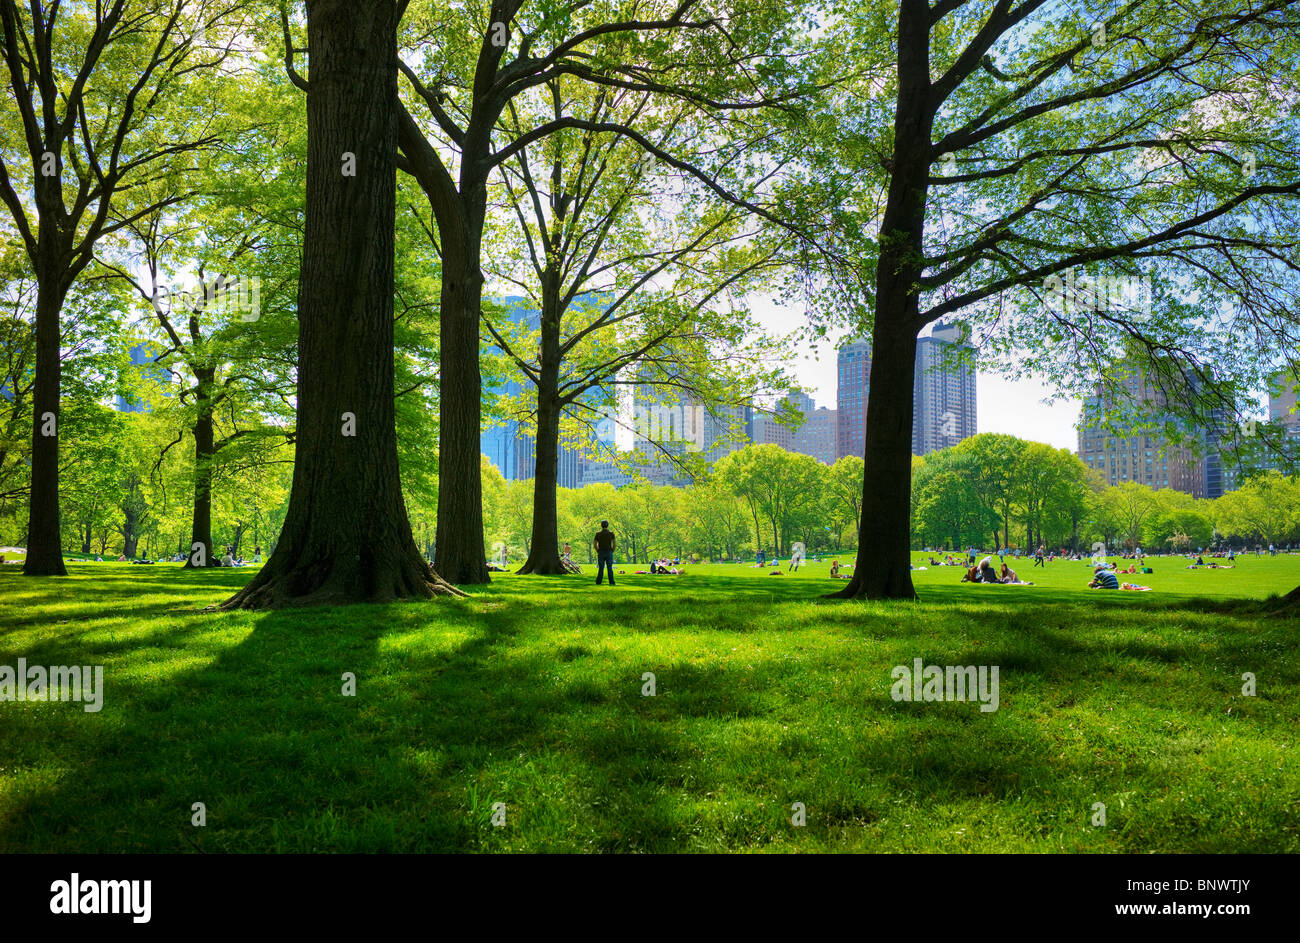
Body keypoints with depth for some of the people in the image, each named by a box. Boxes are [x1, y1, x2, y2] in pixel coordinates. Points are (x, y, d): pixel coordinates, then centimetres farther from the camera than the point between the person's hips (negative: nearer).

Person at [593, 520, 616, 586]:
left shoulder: (598, 533, 0)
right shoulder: (611, 533, -2)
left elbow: (594, 543, -2)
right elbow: (614, 543, -8)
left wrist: (597, 551, 8)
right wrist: (612, 551, 3)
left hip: (601, 553, 0)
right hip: (609, 552, 0)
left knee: (601, 568, 7)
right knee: (610, 568, 1)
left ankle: (598, 582, 7)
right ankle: (611, 582, -4)